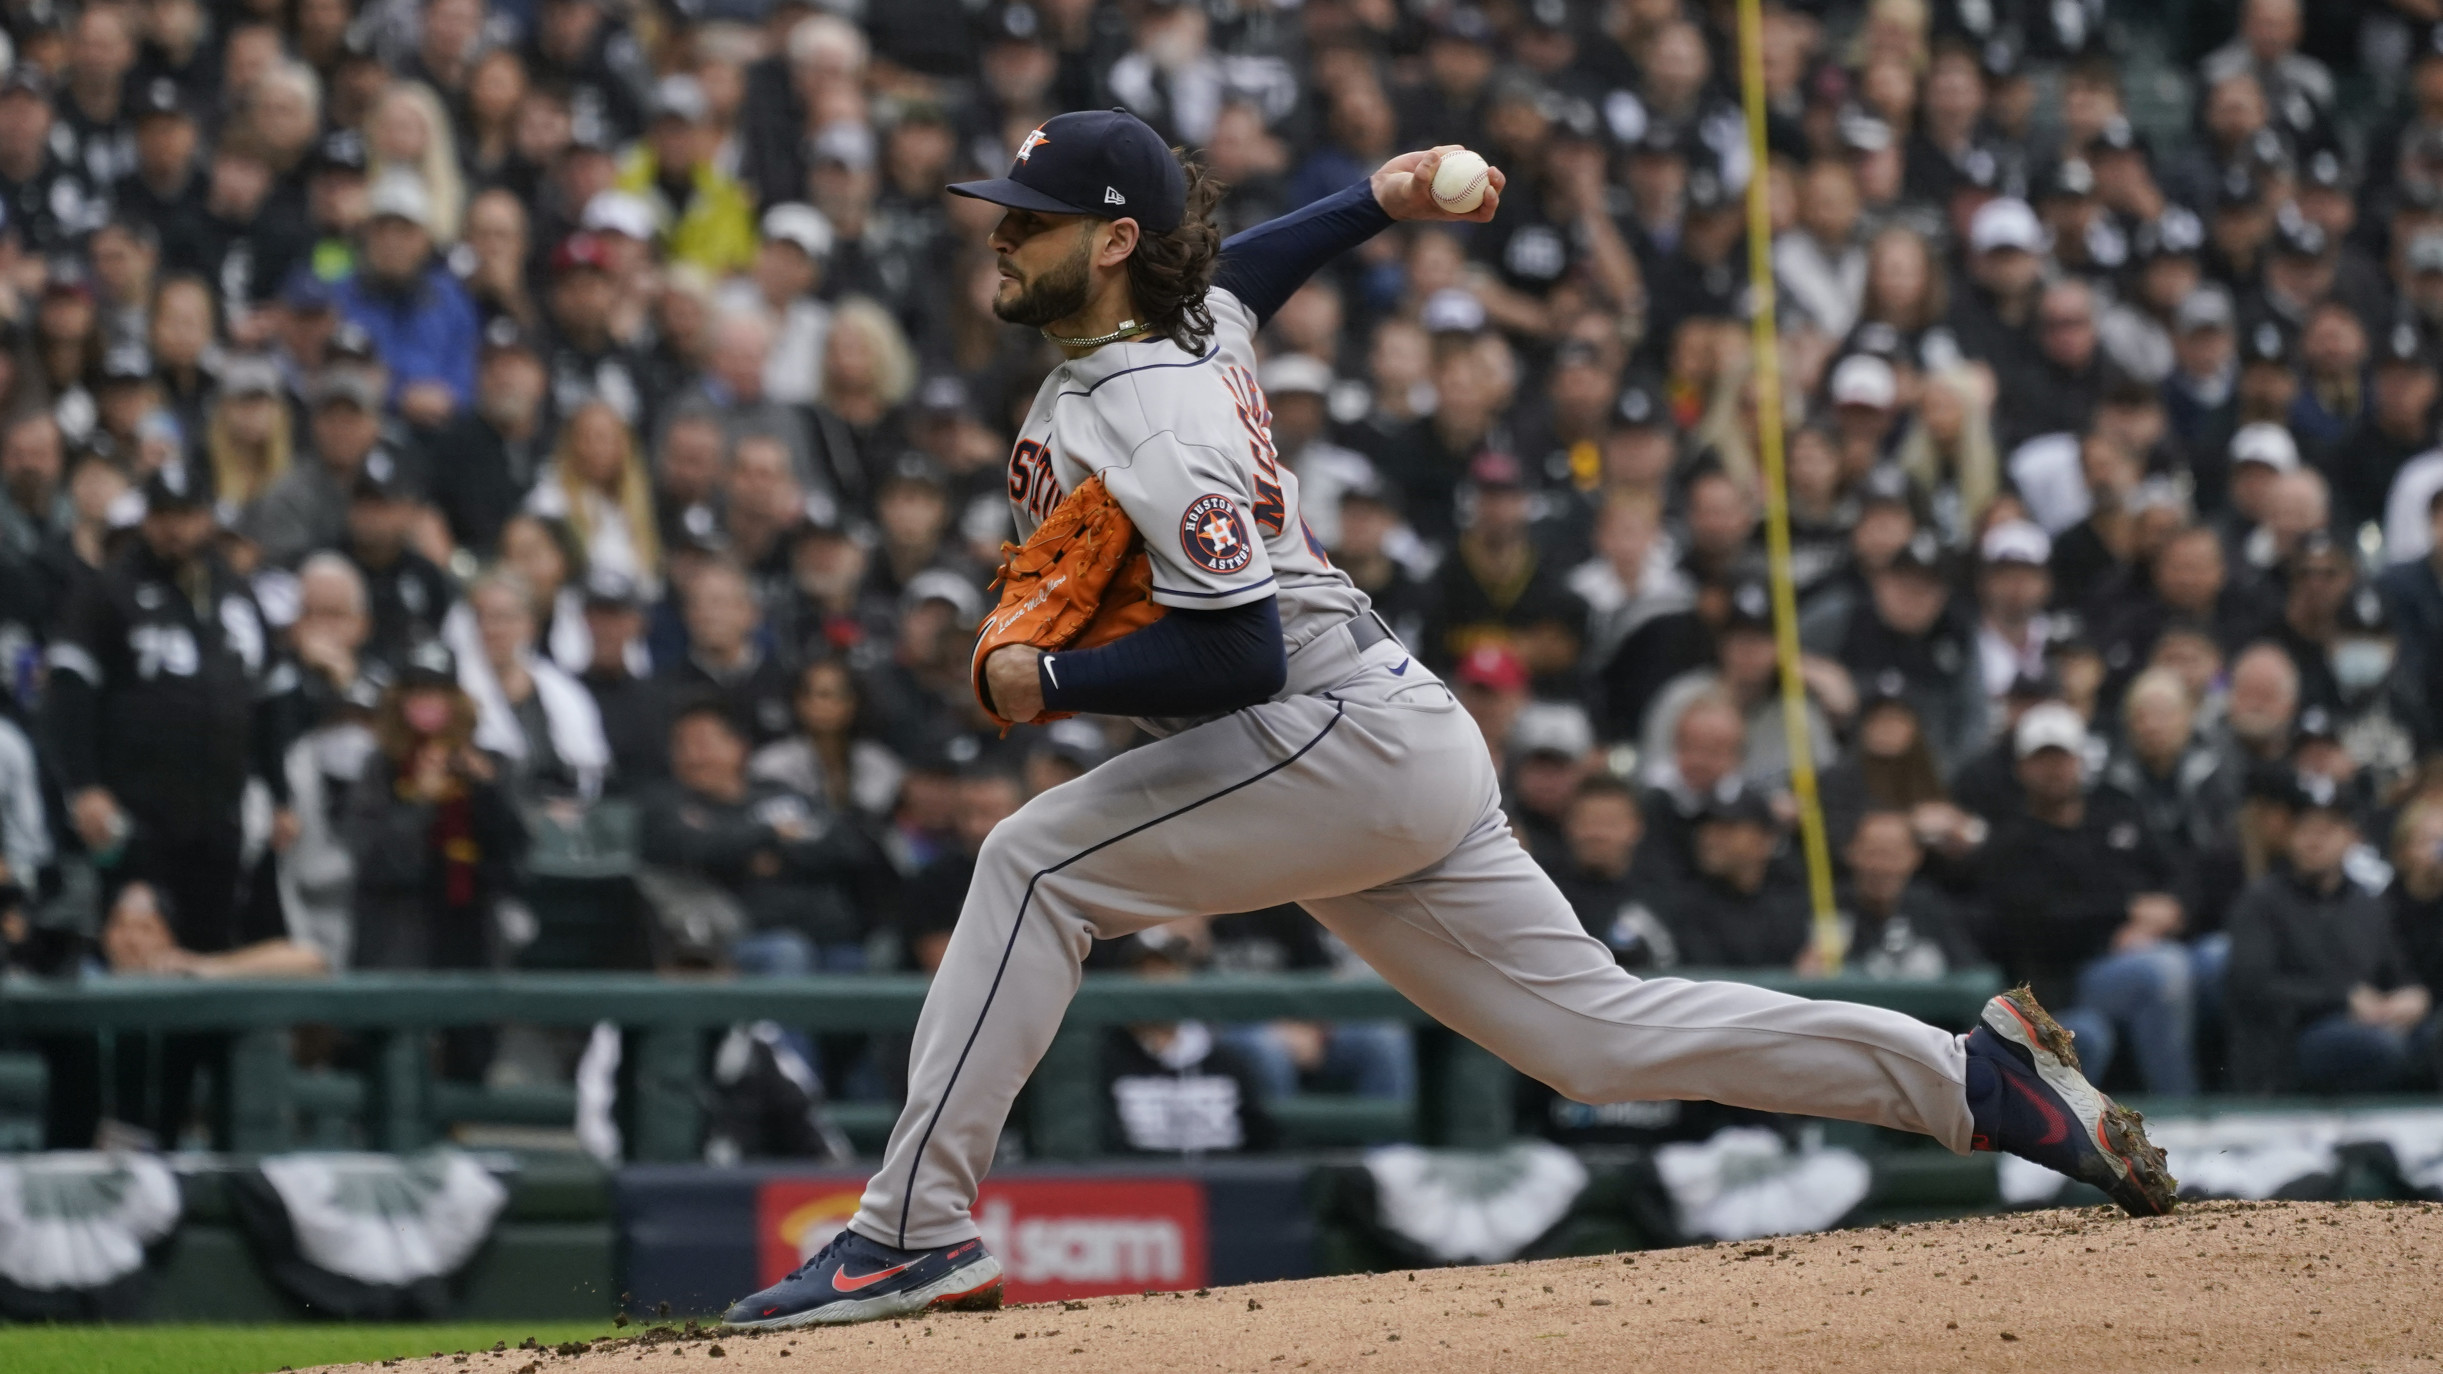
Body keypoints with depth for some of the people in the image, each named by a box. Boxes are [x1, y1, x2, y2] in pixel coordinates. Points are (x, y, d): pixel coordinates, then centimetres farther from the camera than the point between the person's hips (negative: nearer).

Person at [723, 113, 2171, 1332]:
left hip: (1350, 736, -10)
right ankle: (1973, 1075, 8)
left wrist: (1046, 680, -18)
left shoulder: (1148, 422, -19)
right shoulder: (1194, 318, 10)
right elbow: (1232, 275, 36)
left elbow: (1237, 653, -25)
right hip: (1386, 759, 10)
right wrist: (1375, 203, 29)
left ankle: (915, 1228, -18)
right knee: (1601, 1032, 9)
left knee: (1039, 863, -15)